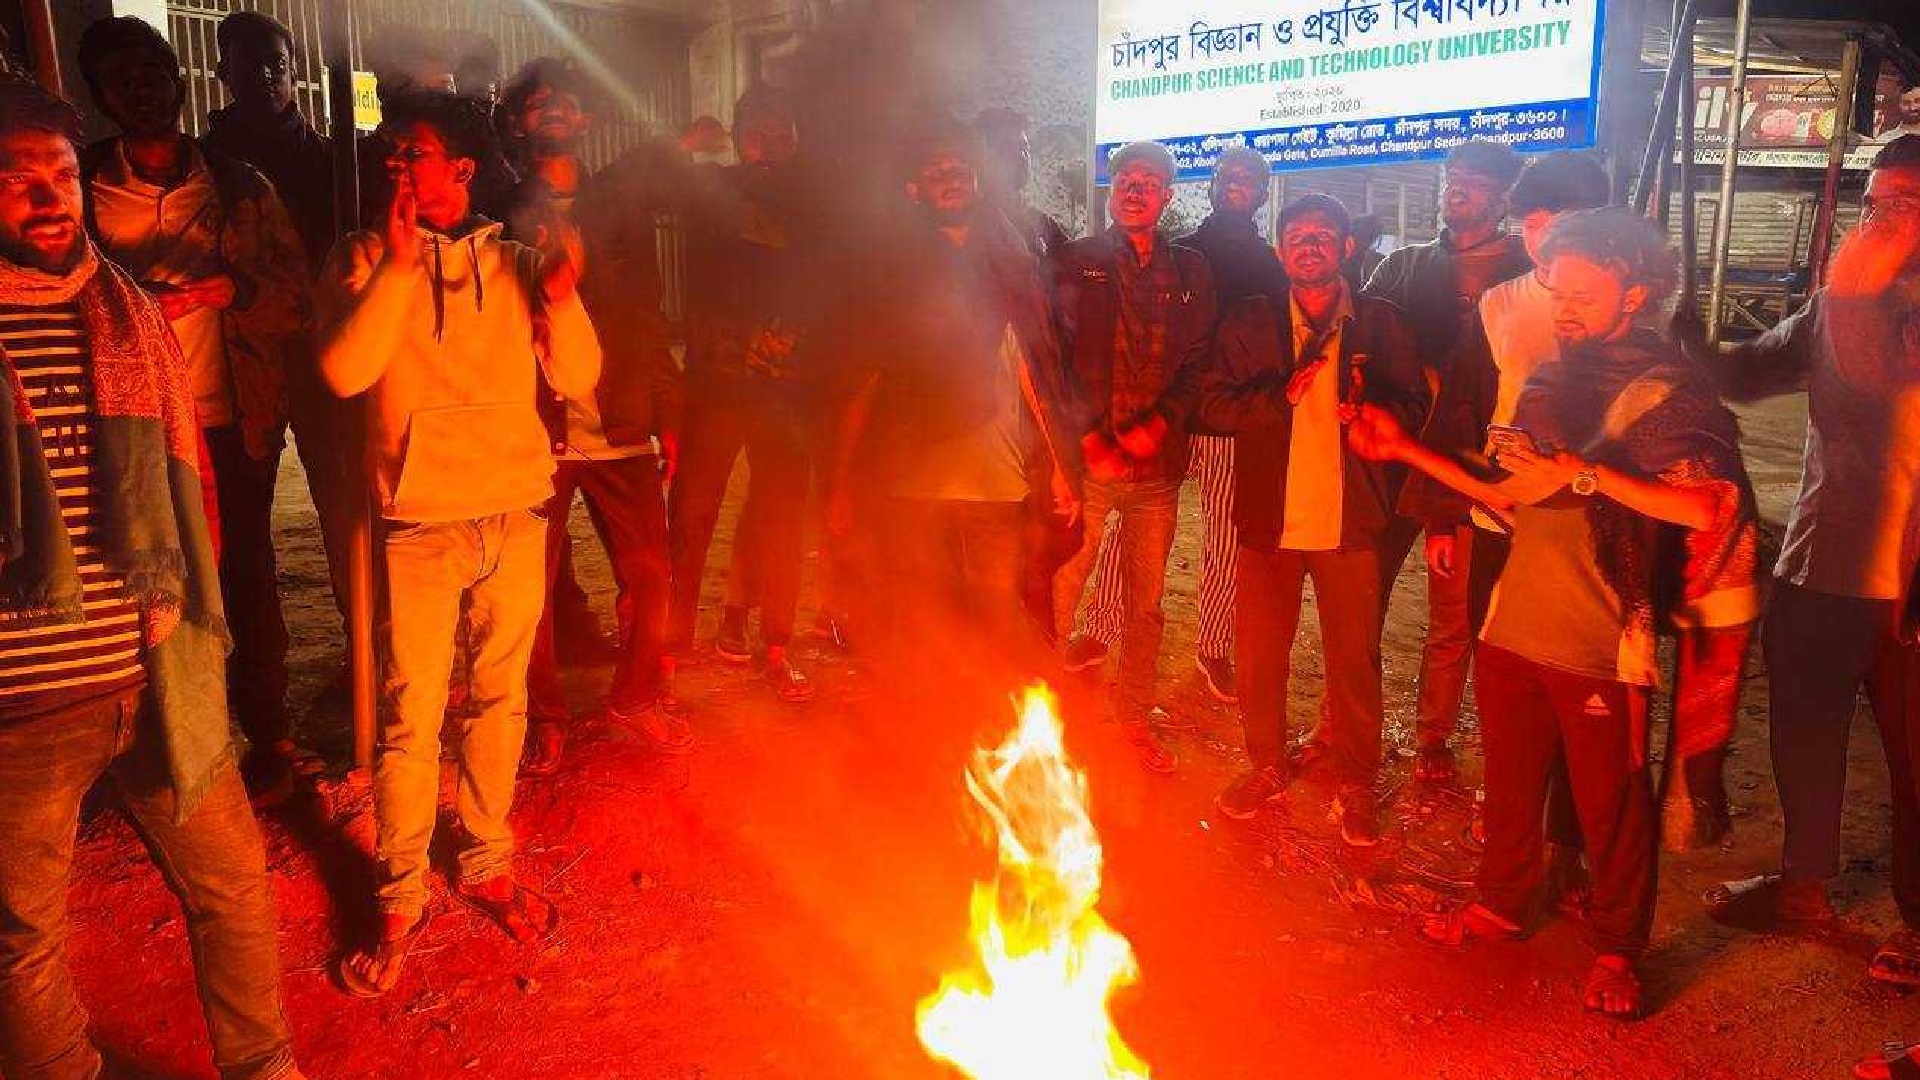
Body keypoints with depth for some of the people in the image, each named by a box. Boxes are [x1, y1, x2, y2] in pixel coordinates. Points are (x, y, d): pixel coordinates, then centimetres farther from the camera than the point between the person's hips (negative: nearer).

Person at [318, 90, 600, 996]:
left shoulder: (514, 261, 6)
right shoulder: (365, 259, 2)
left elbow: (577, 381, 3)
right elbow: (343, 371, -14)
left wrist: (560, 298, -13)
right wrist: (398, 263, -16)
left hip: (518, 512, 3)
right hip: (422, 522, -2)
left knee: (500, 698, 13)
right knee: (412, 717, 0)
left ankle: (487, 863, 29)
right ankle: (400, 902, 16)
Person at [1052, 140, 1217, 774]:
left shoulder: (1190, 272, 11)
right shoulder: (1077, 263, 4)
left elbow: (1198, 362, 7)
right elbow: (1057, 358, -2)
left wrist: (1158, 424, -9)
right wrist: (1090, 439, -12)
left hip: (1157, 464, 3)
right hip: (1088, 461, -2)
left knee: (1147, 603, 10)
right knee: (1059, 592, -2)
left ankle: (1135, 716, 25)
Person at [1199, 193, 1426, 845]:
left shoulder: (1380, 322, 5)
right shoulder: (1250, 321, 5)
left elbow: (1415, 409, 4)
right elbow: (1215, 407, -3)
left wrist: (1368, 403, -16)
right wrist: (1281, 395, -18)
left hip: (1350, 522, -1)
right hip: (1268, 519, 1)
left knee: (1354, 662, 6)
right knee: (1259, 656, 9)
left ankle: (1356, 787, 21)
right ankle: (1267, 767, 28)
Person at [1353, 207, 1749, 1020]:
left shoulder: (1669, 389, -9)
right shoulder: (1550, 381, 11)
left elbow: (1707, 506, -26)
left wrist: (1583, 472, -25)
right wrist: (1406, 450, 15)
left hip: (1602, 641, -6)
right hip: (1515, 624, 6)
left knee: (1611, 802, 9)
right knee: (1511, 784, 19)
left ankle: (1616, 950, 29)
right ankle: (1502, 904, 41)